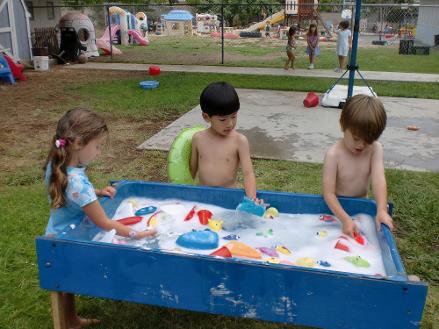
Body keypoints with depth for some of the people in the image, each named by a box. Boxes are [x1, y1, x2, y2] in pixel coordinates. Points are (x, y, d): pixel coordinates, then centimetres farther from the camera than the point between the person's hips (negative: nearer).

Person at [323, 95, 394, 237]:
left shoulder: (375, 149, -13)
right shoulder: (334, 154, -24)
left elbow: (378, 179, -24)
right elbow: (328, 193, -24)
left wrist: (381, 210, -38)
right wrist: (345, 219, -34)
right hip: (337, 206, -3)